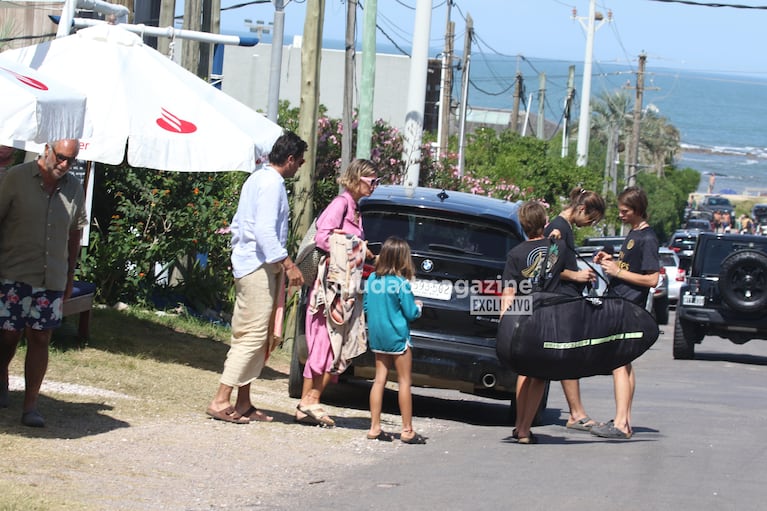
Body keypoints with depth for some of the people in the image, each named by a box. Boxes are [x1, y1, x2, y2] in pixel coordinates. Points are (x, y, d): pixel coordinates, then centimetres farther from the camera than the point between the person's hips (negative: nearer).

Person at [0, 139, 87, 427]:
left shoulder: (74, 189, 7)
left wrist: (69, 277, 15)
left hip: (52, 280, 3)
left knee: (40, 339, -1)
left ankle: (31, 406, 0)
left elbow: (75, 233, 16)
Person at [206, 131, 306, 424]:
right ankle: (221, 401, -15)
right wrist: (287, 264, -24)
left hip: (246, 264, 11)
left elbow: (238, 224, 23)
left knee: (250, 335, 11)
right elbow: (265, 230, -22)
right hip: (259, 267, -11)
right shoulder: (272, 183, -13)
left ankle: (243, 404, 12)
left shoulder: (257, 179, 18)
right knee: (254, 335, -11)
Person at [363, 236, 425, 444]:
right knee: (404, 382, 1)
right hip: (397, 336, -6)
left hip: (377, 336, 6)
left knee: (379, 379, 10)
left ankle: (374, 427, 9)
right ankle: (407, 430, 3)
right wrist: (418, 307, 9)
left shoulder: (372, 279, 0)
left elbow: (366, 306, 9)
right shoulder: (402, 283, -17)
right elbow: (411, 313, -11)